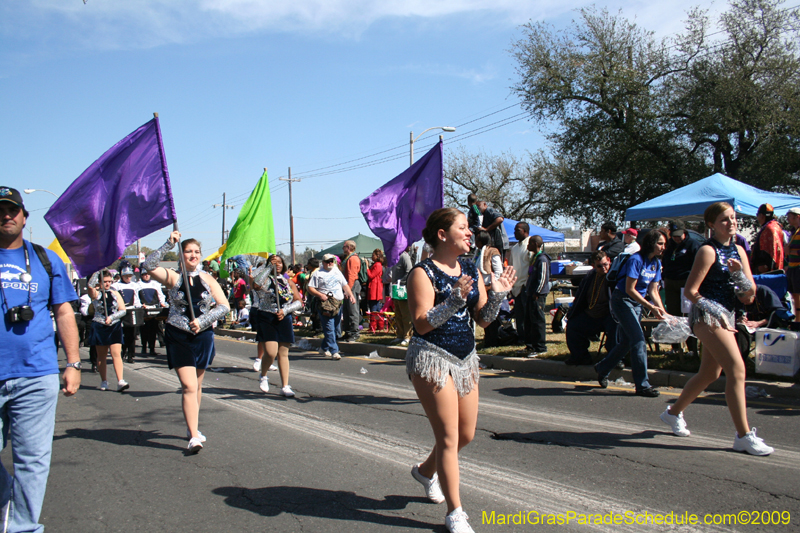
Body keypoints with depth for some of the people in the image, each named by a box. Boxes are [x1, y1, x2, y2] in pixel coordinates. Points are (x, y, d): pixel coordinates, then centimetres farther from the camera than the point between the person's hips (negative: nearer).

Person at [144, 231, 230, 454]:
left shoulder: (207, 279, 6)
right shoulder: (173, 278, 1)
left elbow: (224, 306, 1)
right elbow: (149, 266, -16)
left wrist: (202, 321, -11)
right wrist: (169, 244, -17)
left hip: (202, 336, 3)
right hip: (177, 337, -3)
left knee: (196, 386, 14)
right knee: (188, 387, -11)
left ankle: (192, 427, 31)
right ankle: (194, 436, -12)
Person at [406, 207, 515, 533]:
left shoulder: (471, 270, 8)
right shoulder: (423, 273, -12)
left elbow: (484, 320, 8)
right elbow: (422, 323, -20)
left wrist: (497, 295, -9)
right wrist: (455, 300, -30)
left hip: (465, 357, 7)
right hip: (432, 357, -7)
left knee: (466, 434, 15)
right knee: (449, 437, -4)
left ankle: (426, 470, 43)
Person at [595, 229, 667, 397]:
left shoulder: (656, 263, 5)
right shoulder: (636, 260, -19)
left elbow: (653, 291, 6)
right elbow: (630, 289, -21)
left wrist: (662, 310, -9)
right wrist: (650, 307, -24)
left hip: (637, 303, 8)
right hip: (622, 300, -8)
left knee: (626, 342, 12)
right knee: (639, 340, -13)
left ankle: (602, 369, 32)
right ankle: (642, 385, -8)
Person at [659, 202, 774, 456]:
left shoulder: (738, 251, 11)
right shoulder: (708, 251, -10)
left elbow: (751, 291, 8)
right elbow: (690, 290, -13)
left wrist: (739, 272, -10)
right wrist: (714, 313, -22)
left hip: (726, 316, 9)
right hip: (707, 317, -9)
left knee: (709, 373, 16)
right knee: (737, 369, -15)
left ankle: (673, 413, 34)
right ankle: (744, 435, -10)